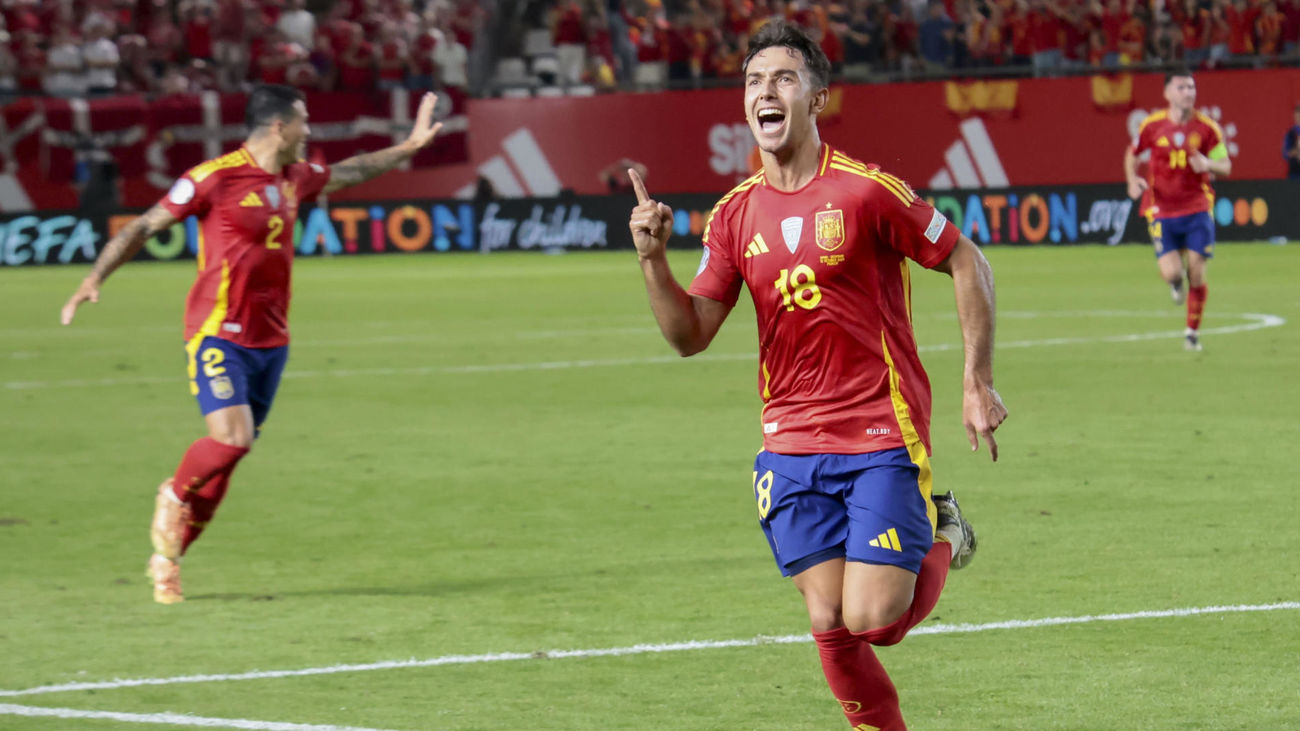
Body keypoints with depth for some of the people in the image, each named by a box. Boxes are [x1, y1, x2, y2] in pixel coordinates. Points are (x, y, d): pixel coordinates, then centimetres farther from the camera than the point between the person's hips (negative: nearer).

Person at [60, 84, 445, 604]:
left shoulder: (293, 179, 11)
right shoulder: (214, 178, -11)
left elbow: (348, 172, 32)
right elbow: (144, 227, -7)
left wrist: (410, 146, 35)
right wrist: (95, 279, -15)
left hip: (270, 340, 7)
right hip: (218, 334, -7)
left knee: (231, 452, 4)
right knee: (232, 436, -22)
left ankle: (168, 557, 15)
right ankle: (174, 497, 8)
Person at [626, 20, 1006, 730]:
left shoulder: (867, 191, -9)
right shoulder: (735, 214, 5)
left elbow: (967, 264, -1)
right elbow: (690, 334, 6)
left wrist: (977, 383, -3)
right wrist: (652, 258, -12)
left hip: (883, 437, -4)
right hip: (792, 443, 4)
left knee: (870, 618, -12)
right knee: (829, 624, -2)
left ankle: (940, 538, 19)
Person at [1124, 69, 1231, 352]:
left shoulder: (1207, 127, -3)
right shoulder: (1152, 125, -3)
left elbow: (1226, 166, 3)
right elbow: (1131, 154, 14)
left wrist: (1208, 164, -20)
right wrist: (1133, 180, -5)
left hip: (1197, 209, 1)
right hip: (1162, 210, -1)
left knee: (1196, 273, -4)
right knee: (1171, 272, -14)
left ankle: (1192, 333, 16)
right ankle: (1176, 283, 27)